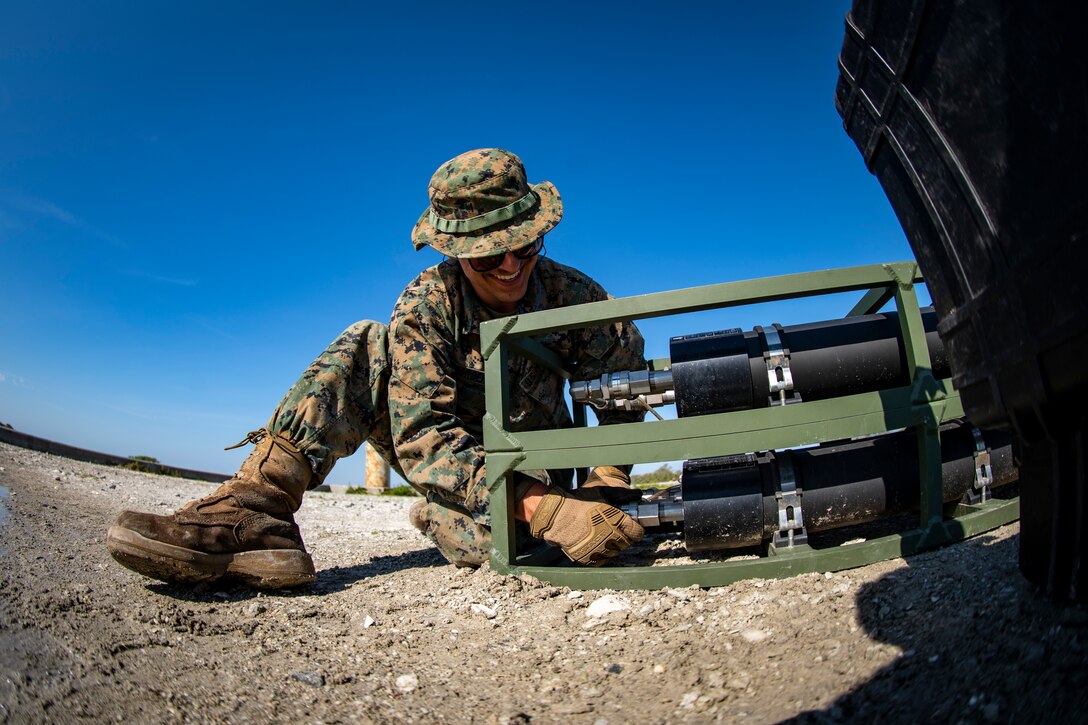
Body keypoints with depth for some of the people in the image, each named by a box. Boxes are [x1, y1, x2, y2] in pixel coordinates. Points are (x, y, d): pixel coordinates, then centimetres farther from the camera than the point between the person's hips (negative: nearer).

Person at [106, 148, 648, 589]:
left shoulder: (572, 293, -15)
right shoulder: (428, 302, -19)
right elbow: (422, 436, -30)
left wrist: (607, 482, -23)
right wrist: (542, 507, -44)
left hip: (532, 468, 1)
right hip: (445, 463, 0)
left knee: (490, 539, -36)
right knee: (365, 346, -21)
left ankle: (439, 518, 1)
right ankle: (260, 504, -30)